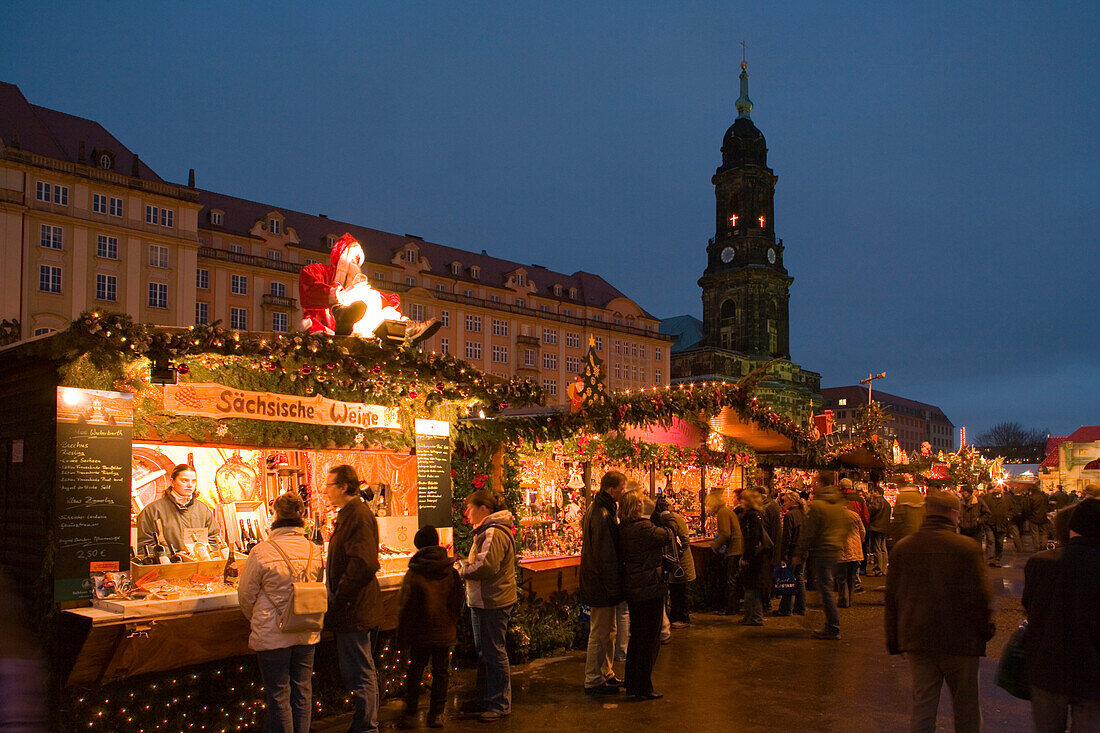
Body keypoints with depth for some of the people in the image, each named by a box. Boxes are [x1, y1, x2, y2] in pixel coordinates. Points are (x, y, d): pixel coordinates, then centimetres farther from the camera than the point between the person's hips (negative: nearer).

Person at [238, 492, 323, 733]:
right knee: (302, 692, 17)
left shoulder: (262, 552, -17)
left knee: (277, 696, 8)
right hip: (307, 634, 4)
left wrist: (256, 621, 15)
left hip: (273, 636, -4)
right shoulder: (314, 550, -5)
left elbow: (246, 595, -5)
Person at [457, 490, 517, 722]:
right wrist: (462, 563, 6)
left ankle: (501, 704, 6)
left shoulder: (494, 533, -19)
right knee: (484, 651, 19)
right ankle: (485, 698, 30)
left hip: (493, 603, -11)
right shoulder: (487, 531, 17)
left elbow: (486, 567, -26)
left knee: (494, 653, -3)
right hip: (483, 601, 11)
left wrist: (462, 570, -13)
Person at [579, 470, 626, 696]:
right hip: (601, 584, -11)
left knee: (609, 630, 20)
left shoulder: (596, 509, 11)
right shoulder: (602, 516, -22)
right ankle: (594, 680, 9)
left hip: (597, 582, 11)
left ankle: (606, 674, 30)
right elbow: (606, 557, -23)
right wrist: (615, 588, -19)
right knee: (600, 633, -1)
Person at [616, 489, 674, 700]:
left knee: (637, 635, 20)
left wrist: (656, 518, 12)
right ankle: (643, 688, 7)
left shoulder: (622, 529, 5)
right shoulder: (643, 527, -21)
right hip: (650, 588, -9)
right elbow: (667, 536, -11)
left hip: (632, 588, 9)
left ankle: (631, 682, 30)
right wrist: (664, 518, 4)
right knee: (649, 638, 2)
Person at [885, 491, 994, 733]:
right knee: (966, 710, 13)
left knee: (922, 708, 10)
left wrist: (894, 641, 14)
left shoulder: (902, 548, 0)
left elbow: (891, 598, 5)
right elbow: (980, 597, -10)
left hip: (917, 642, 3)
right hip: (960, 641, -3)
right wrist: (986, 630, 7)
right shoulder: (967, 547, -12)